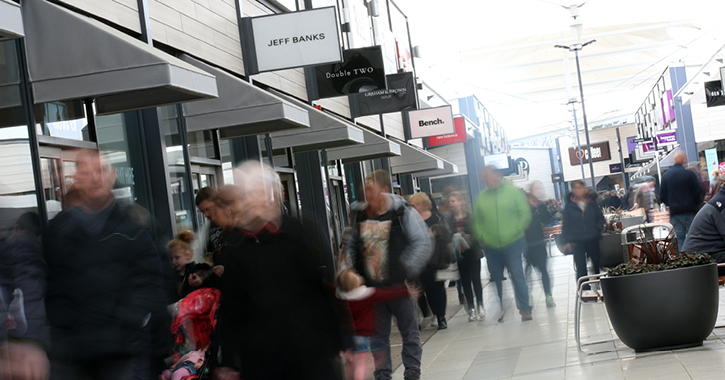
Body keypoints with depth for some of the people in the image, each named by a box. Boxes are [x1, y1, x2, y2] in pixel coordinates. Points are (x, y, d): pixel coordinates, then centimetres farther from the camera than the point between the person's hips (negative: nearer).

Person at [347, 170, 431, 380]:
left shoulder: (404, 213, -10)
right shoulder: (359, 215, 3)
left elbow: (422, 243, -14)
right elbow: (352, 245, 16)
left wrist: (406, 268, -23)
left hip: (398, 284, -4)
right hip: (372, 286, 4)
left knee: (409, 329, 8)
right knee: (378, 333, 12)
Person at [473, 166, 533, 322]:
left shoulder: (514, 192, -1)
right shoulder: (482, 196, 7)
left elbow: (525, 214, -2)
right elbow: (477, 220, 11)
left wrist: (517, 231, -10)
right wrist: (481, 236, -1)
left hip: (513, 244, -3)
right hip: (491, 247, 3)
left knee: (517, 276, -6)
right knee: (496, 278, 9)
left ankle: (524, 308, 2)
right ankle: (499, 309, 20)